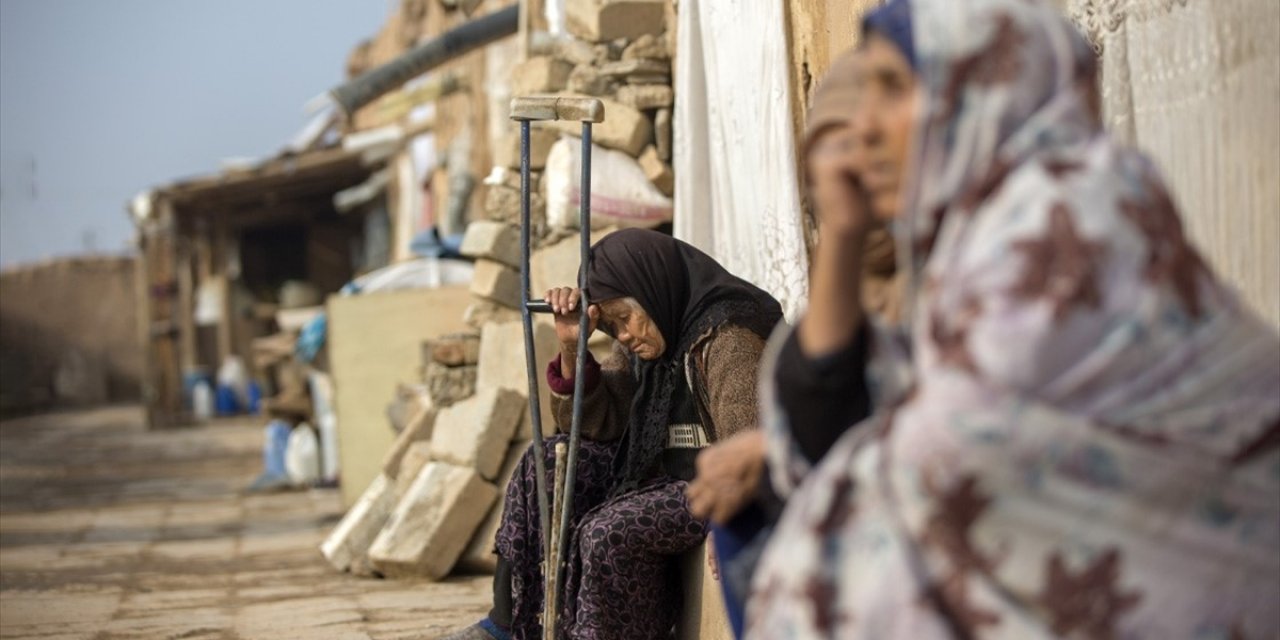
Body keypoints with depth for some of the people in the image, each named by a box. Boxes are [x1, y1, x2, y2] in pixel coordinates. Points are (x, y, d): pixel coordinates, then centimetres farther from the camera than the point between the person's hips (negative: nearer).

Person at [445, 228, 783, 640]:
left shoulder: (729, 337, -21)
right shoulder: (643, 345, 8)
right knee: (546, 465, 2)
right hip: (666, 472, 10)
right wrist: (572, 348, -7)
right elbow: (595, 422, 8)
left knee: (609, 532, -29)